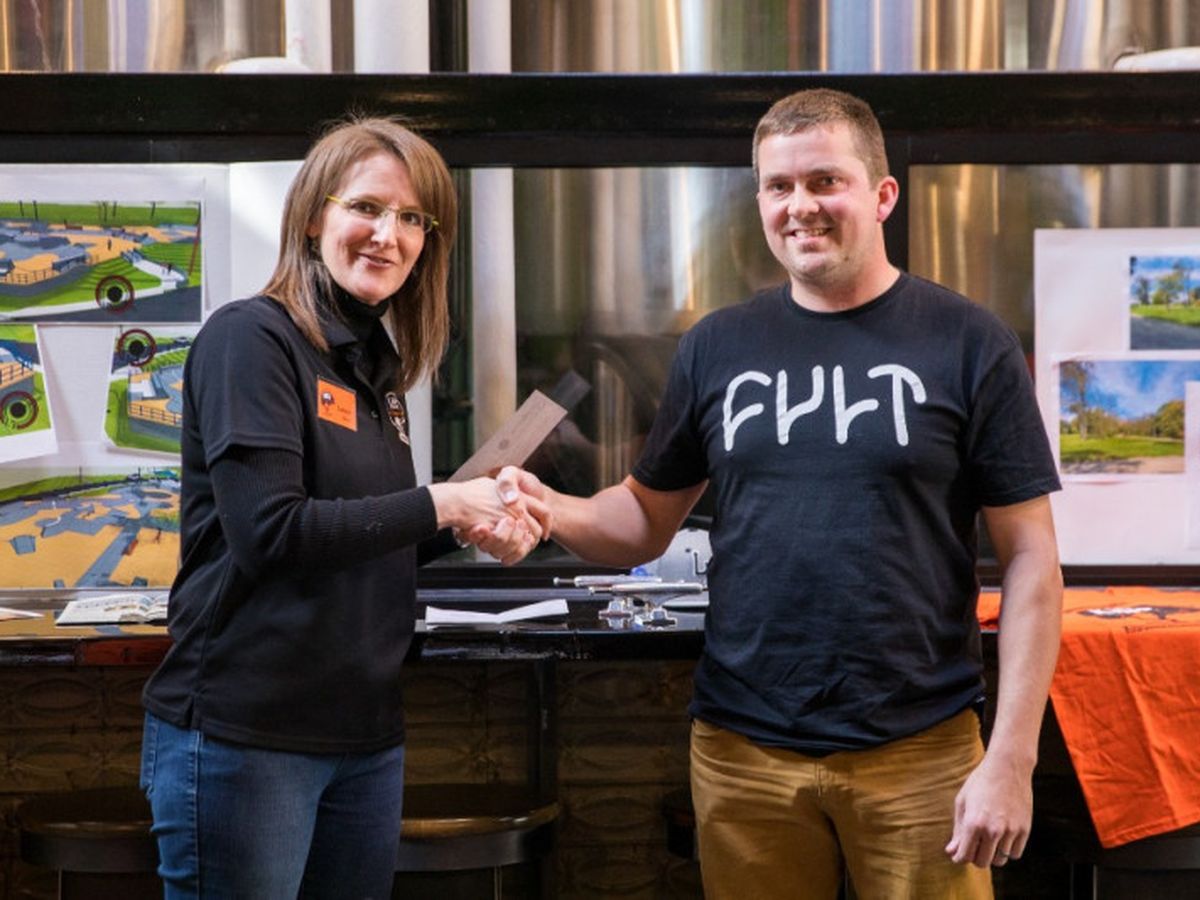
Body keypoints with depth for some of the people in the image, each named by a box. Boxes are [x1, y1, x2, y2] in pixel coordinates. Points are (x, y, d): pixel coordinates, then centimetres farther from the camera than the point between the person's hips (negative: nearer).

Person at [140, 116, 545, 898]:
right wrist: (439, 505, -13)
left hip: (367, 735, 8)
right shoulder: (251, 338, -11)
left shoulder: (377, 365, 12)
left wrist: (472, 525, 0)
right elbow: (270, 531, -22)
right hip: (243, 736, -8)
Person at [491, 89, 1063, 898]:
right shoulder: (717, 347, 6)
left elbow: (1030, 560, -4)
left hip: (919, 751, -2)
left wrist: (1011, 758, -9)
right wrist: (551, 511, -8)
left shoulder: (969, 345, -3)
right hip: (744, 750, 3)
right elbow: (648, 520, 13)